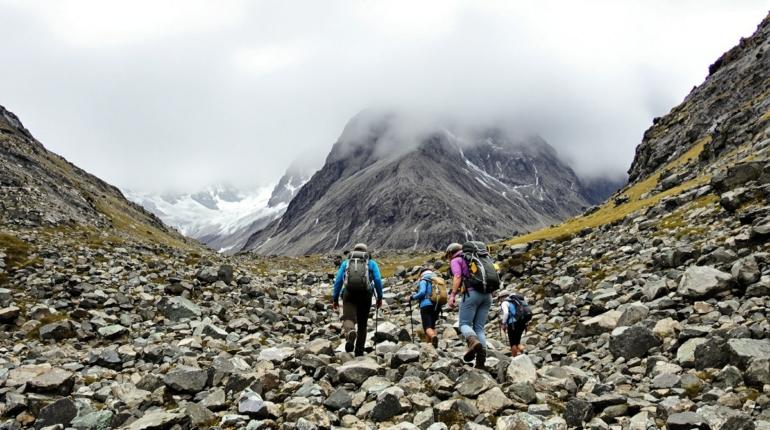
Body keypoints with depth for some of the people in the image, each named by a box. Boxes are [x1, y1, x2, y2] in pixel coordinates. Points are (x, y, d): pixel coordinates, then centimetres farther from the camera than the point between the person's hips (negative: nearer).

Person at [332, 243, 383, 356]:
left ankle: (350, 333, -47)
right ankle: (359, 351, 16)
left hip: (349, 293, 0)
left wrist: (335, 298, 10)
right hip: (365, 294, 1)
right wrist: (379, 297, 7)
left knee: (348, 318, -13)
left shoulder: (345, 263, 20)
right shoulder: (372, 263, 17)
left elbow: (338, 280, 11)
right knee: (362, 324, 13)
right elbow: (378, 280, 4)